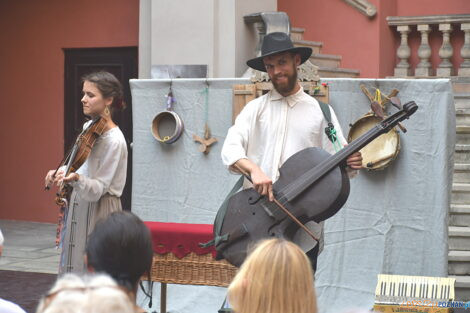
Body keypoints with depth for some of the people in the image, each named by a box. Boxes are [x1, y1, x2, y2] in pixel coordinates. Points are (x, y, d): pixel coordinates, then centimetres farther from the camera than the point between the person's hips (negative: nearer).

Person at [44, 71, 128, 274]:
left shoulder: (114, 141, -18)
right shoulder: (88, 127, 7)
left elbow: (96, 190, -22)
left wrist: (77, 179, -40)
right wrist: (61, 173, 3)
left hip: (99, 213, -8)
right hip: (78, 207, 8)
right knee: (74, 271, 13)